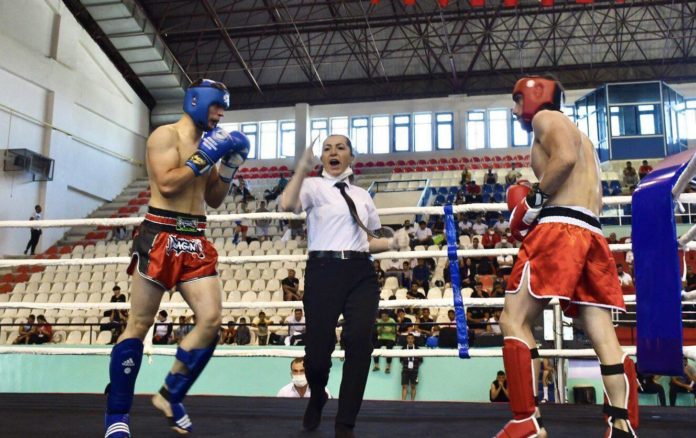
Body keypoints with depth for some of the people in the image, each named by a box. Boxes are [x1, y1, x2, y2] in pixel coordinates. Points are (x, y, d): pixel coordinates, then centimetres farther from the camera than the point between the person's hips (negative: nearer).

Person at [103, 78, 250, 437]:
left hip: (195, 241, 7)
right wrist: (204, 157, -13)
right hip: (160, 237, -7)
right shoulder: (166, 135, -4)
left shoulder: (208, 143, 18)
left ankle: (171, 395, 13)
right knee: (139, 325, -1)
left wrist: (229, 165, 8)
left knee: (211, 320, -5)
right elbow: (167, 184, -18)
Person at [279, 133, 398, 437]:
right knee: (318, 348, -6)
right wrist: (303, 167, -20)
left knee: (359, 341, -11)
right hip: (324, 271, -4)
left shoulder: (362, 195, 22)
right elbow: (286, 205, -17)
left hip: (361, 273, 4)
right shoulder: (314, 186, 5)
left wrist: (391, 243, 7)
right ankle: (317, 397, 33)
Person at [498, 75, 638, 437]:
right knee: (603, 336, 4)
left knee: (514, 320, -6)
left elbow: (565, 158, -16)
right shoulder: (579, 136, 32)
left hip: (559, 230, -9)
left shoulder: (546, 118, 6)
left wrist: (535, 200, -8)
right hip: (592, 236, 9)